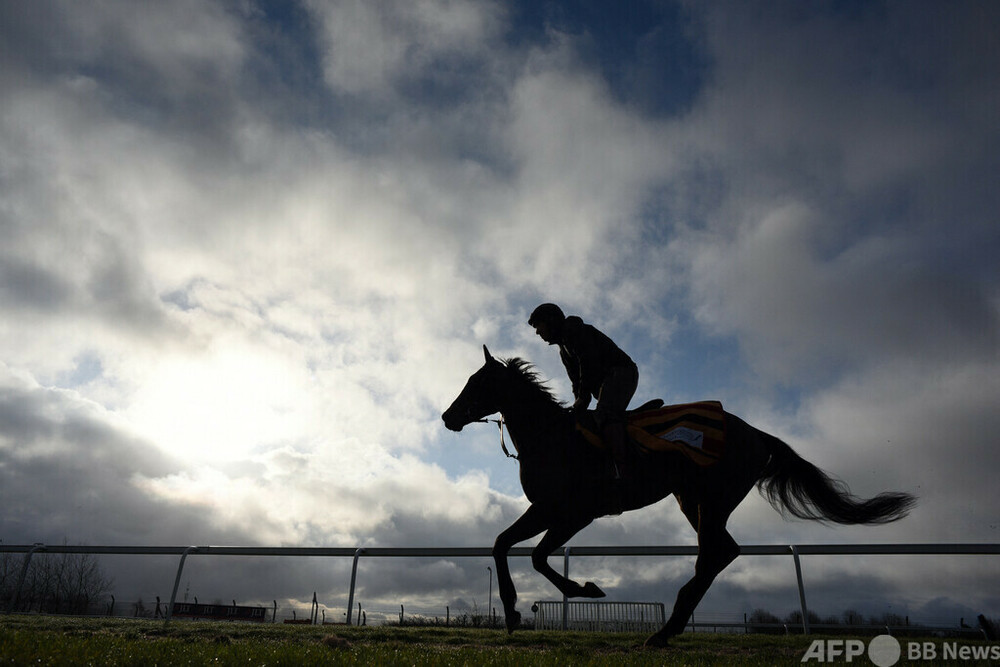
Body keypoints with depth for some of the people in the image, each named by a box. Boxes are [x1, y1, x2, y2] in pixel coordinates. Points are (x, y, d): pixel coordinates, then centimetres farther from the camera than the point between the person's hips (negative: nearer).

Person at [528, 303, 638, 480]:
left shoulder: (574, 329, -4)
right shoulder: (564, 350, 25)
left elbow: (589, 363, -16)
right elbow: (577, 380, 18)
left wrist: (583, 398, -17)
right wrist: (578, 405, 2)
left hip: (620, 372, -11)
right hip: (605, 381, 11)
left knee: (605, 414, -28)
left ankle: (623, 472, -41)